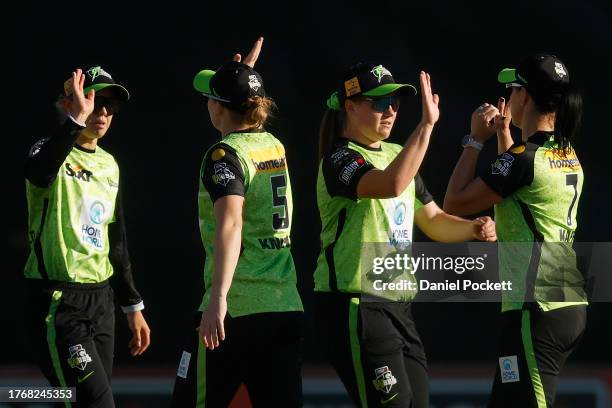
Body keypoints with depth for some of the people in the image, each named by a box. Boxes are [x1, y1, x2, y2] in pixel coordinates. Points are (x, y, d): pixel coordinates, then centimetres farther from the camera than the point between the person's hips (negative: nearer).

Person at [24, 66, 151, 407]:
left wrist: (133, 306, 21)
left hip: (101, 299, 8)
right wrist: (76, 119, -37)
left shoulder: (108, 164, 15)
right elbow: (38, 173, -36)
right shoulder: (54, 153, -8)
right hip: (59, 301, -8)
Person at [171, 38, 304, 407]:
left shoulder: (225, 155, -8)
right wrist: (245, 77, 39)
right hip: (287, 307, 7)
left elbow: (230, 224, -24)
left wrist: (218, 298, -31)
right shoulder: (275, 147, 14)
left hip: (237, 308, -7)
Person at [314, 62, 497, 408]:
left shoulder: (397, 156, 18)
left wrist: (473, 229, 4)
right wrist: (426, 125, -30)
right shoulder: (339, 160, -10)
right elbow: (391, 185, -31)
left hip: (398, 307, 9)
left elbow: (433, 220, 24)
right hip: (354, 308, -9)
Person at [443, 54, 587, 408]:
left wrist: (476, 140, 0)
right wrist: (504, 133, 31)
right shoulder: (568, 158, 11)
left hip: (536, 310, -9)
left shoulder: (525, 157, -14)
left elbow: (455, 203, -8)